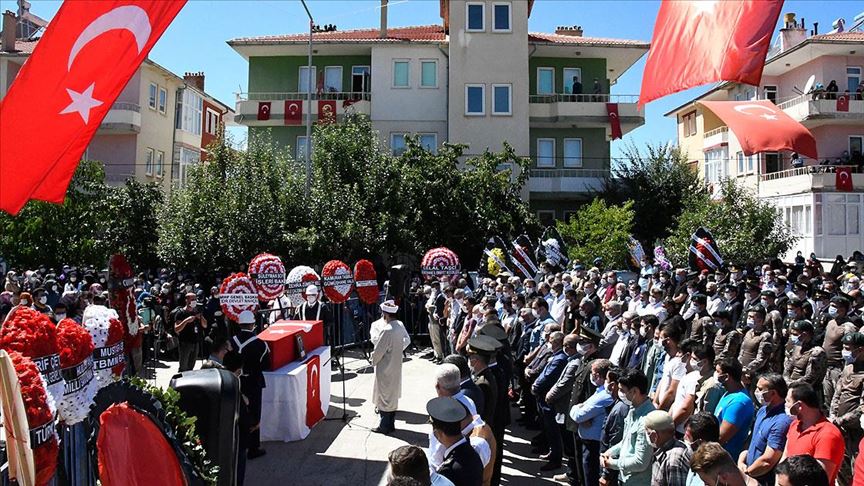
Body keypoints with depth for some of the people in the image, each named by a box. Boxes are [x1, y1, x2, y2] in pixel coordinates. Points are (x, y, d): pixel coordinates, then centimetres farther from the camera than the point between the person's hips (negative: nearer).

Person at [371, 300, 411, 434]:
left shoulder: (387, 330, -27)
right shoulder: (400, 325, -2)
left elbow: (378, 350, -20)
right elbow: (407, 340, 14)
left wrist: (373, 361, -2)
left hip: (385, 368, -8)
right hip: (396, 366, 8)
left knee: (384, 396, 4)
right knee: (393, 395, 17)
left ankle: (384, 427, 14)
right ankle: (391, 424, 27)